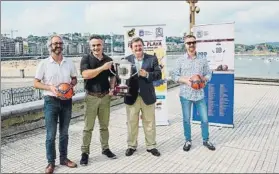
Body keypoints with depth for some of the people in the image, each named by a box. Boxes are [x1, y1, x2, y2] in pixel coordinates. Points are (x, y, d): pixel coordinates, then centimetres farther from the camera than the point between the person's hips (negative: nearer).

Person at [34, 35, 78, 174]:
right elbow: (36, 83, -2)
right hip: (51, 101, -3)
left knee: (64, 132, 13)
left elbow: (74, 79, 13)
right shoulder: (44, 64, -4)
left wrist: (70, 84, -9)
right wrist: (49, 87, -19)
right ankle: (51, 162, 16)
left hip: (66, 100, 3)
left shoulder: (69, 63, 3)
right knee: (51, 134, 2)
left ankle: (64, 158, 27)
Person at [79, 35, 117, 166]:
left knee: (104, 125, 14)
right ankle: (85, 152, 13)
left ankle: (105, 148, 27)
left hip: (105, 96, 4)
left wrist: (112, 88, 0)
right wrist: (102, 67, -22)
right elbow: (85, 74, -21)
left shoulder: (108, 60, 7)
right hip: (91, 97, -4)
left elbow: (112, 76, 17)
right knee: (88, 127, 3)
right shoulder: (86, 59, -5)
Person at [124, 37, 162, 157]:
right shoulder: (126, 60, 1)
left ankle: (151, 146, 25)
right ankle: (131, 146, 26)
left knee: (149, 122, 11)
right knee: (131, 123, 11)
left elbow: (158, 74, -3)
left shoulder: (152, 59, 1)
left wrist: (147, 74, -19)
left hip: (147, 96, 0)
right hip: (131, 96, 0)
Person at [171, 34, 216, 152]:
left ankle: (206, 140, 27)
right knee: (186, 119, 9)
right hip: (185, 94, -1)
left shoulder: (202, 60, 3)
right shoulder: (180, 60, -1)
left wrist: (203, 78, -14)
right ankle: (188, 141, 26)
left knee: (204, 119, 8)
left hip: (199, 94, 1)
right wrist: (185, 80, -16)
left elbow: (209, 74, 7)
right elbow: (174, 75, -1)